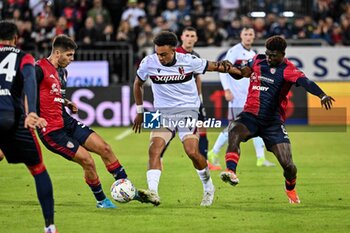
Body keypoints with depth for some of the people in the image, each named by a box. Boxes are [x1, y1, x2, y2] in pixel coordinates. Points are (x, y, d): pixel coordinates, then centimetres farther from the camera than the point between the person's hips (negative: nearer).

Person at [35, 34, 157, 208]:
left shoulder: (62, 71, 14)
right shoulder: (40, 69, -15)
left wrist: (66, 103, 8)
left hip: (67, 122, 9)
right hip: (52, 130, -9)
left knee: (104, 148, 3)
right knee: (87, 161, -13)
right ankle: (101, 200, 9)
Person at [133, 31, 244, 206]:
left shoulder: (188, 61, -11)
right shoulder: (149, 63, -6)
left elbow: (215, 66, 4)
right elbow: (138, 83, 14)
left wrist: (243, 73, 8)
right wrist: (139, 111, 15)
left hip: (188, 111, -2)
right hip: (163, 113, 2)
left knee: (192, 152, -16)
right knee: (155, 149, -21)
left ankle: (208, 188, 9)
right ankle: (153, 192, -28)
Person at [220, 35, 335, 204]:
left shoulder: (288, 70, -10)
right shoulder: (258, 60, 4)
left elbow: (305, 82, -29)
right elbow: (239, 74, 21)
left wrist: (322, 95, -48)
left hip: (273, 122, -2)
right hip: (250, 116, 2)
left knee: (288, 164, -5)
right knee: (234, 131, -33)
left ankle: (290, 189, 27)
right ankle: (231, 172, -43)